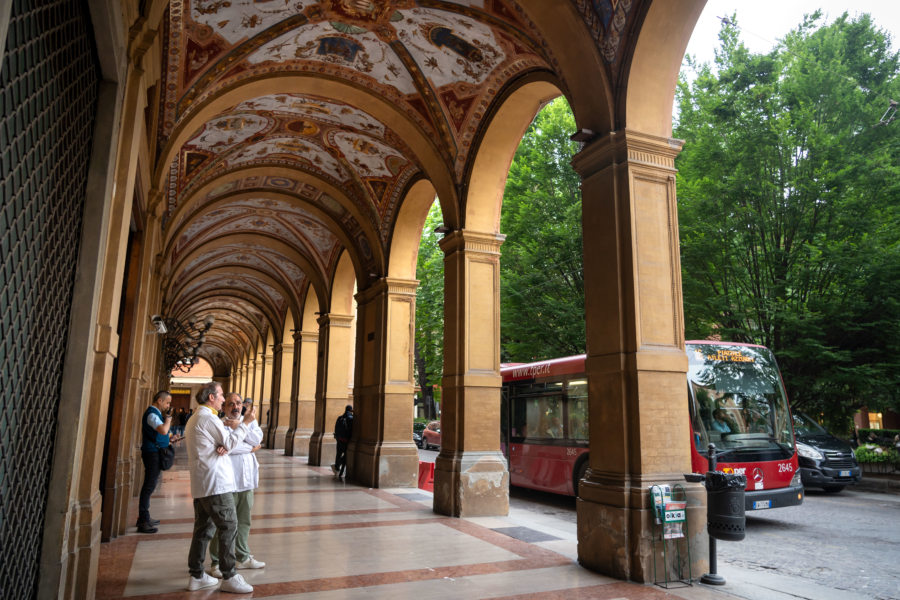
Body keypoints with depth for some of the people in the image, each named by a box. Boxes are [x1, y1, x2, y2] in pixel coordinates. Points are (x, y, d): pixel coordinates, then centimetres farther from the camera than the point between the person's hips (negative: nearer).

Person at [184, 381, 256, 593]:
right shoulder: (208, 418, -13)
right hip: (215, 482, -10)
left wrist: (226, 427, -5)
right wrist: (245, 423, -3)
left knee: (203, 528, 13)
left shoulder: (194, 419, 21)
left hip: (200, 484, 10)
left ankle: (196, 576, 18)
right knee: (228, 527, -7)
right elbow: (230, 443, -9)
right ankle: (229, 577, -4)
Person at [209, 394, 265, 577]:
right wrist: (250, 447, -11)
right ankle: (216, 562, 13)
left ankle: (243, 557, 29)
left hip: (247, 480, 6)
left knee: (244, 521, 16)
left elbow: (257, 439, -5)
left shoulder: (250, 421, 12)